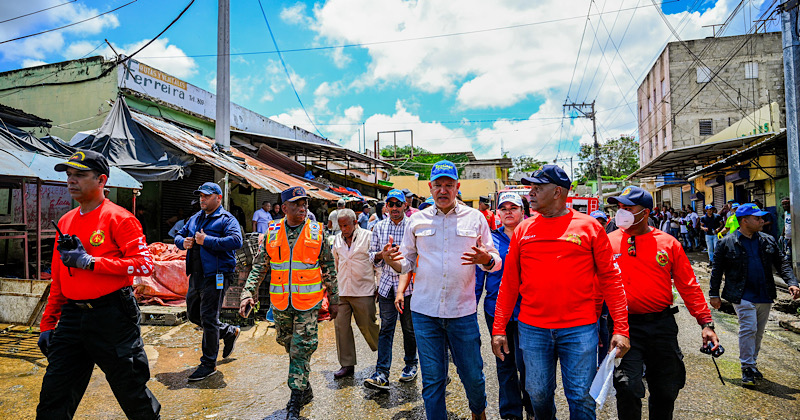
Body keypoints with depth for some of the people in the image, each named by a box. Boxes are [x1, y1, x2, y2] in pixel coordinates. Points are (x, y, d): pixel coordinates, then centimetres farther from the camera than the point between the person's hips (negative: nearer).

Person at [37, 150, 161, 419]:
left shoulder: (119, 218, -9)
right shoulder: (65, 222, 13)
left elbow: (145, 264, -18)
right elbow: (58, 280, 18)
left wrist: (90, 262, -20)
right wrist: (47, 324, 16)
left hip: (112, 316, -6)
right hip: (72, 317, 7)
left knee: (132, 391, 7)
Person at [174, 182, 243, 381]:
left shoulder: (227, 219, -9)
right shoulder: (195, 219, 16)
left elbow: (236, 241, -25)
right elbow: (178, 236, 23)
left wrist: (206, 241, -23)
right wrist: (183, 242, -2)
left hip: (215, 277, -9)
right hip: (196, 276, 9)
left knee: (208, 318, -5)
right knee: (193, 314, 18)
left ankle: (208, 364, 8)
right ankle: (229, 332, 36)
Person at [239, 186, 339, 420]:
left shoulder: (317, 232, -3)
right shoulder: (271, 233, 1)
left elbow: (329, 268, 3)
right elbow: (259, 267, 5)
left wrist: (333, 299, 5)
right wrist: (248, 293, -7)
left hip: (308, 303, -3)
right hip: (280, 303, 3)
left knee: (301, 351, -2)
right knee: (289, 346, 16)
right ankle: (305, 391, 36)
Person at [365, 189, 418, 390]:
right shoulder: (379, 227, 7)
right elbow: (372, 256, 9)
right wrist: (382, 254, -13)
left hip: (408, 284, -2)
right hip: (387, 284, 2)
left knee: (409, 328, 11)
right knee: (386, 328, -1)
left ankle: (411, 364, 31)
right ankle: (381, 373, 0)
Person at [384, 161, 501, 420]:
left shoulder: (475, 218, 2)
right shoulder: (417, 220, 5)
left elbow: (496, 262, 4)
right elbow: (407, 262, 10)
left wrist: (486, 260, -19)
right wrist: (390, 260, -11)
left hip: (463, 311, 0)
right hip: (425, 311, 1)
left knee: (472, 374, 11)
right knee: (432, 379, 8)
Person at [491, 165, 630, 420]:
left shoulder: (589, 227, -1)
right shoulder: (523, 230, 5)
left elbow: (609, 278, 0)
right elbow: (509, 282, 6)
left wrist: (621, 328, -6)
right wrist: (499, 328, 4)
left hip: (580, 329, -2)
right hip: (532, 329, 3)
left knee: (581, 398, 7)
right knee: (539, 394, 14)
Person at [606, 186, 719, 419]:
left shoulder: (668, 243, 3)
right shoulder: (609, 243, -1)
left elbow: (688, 286, 6)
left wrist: (706, 322, 0)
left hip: (662, 325, 2)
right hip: (626, 326, -2)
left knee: (666, 391, 14)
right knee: (628, 389, -6)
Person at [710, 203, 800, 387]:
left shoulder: (768, 241, 8)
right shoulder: (727, 243, -5)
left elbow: (782, 263, 10)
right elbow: (717, 270, 0)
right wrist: (714, 294, 0)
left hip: (765, 296, 5)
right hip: (743, 296, -5)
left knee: (758, 332, 13)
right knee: (748, 330, -10)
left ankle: (752, 363, 28)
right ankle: (747, 368, 0)